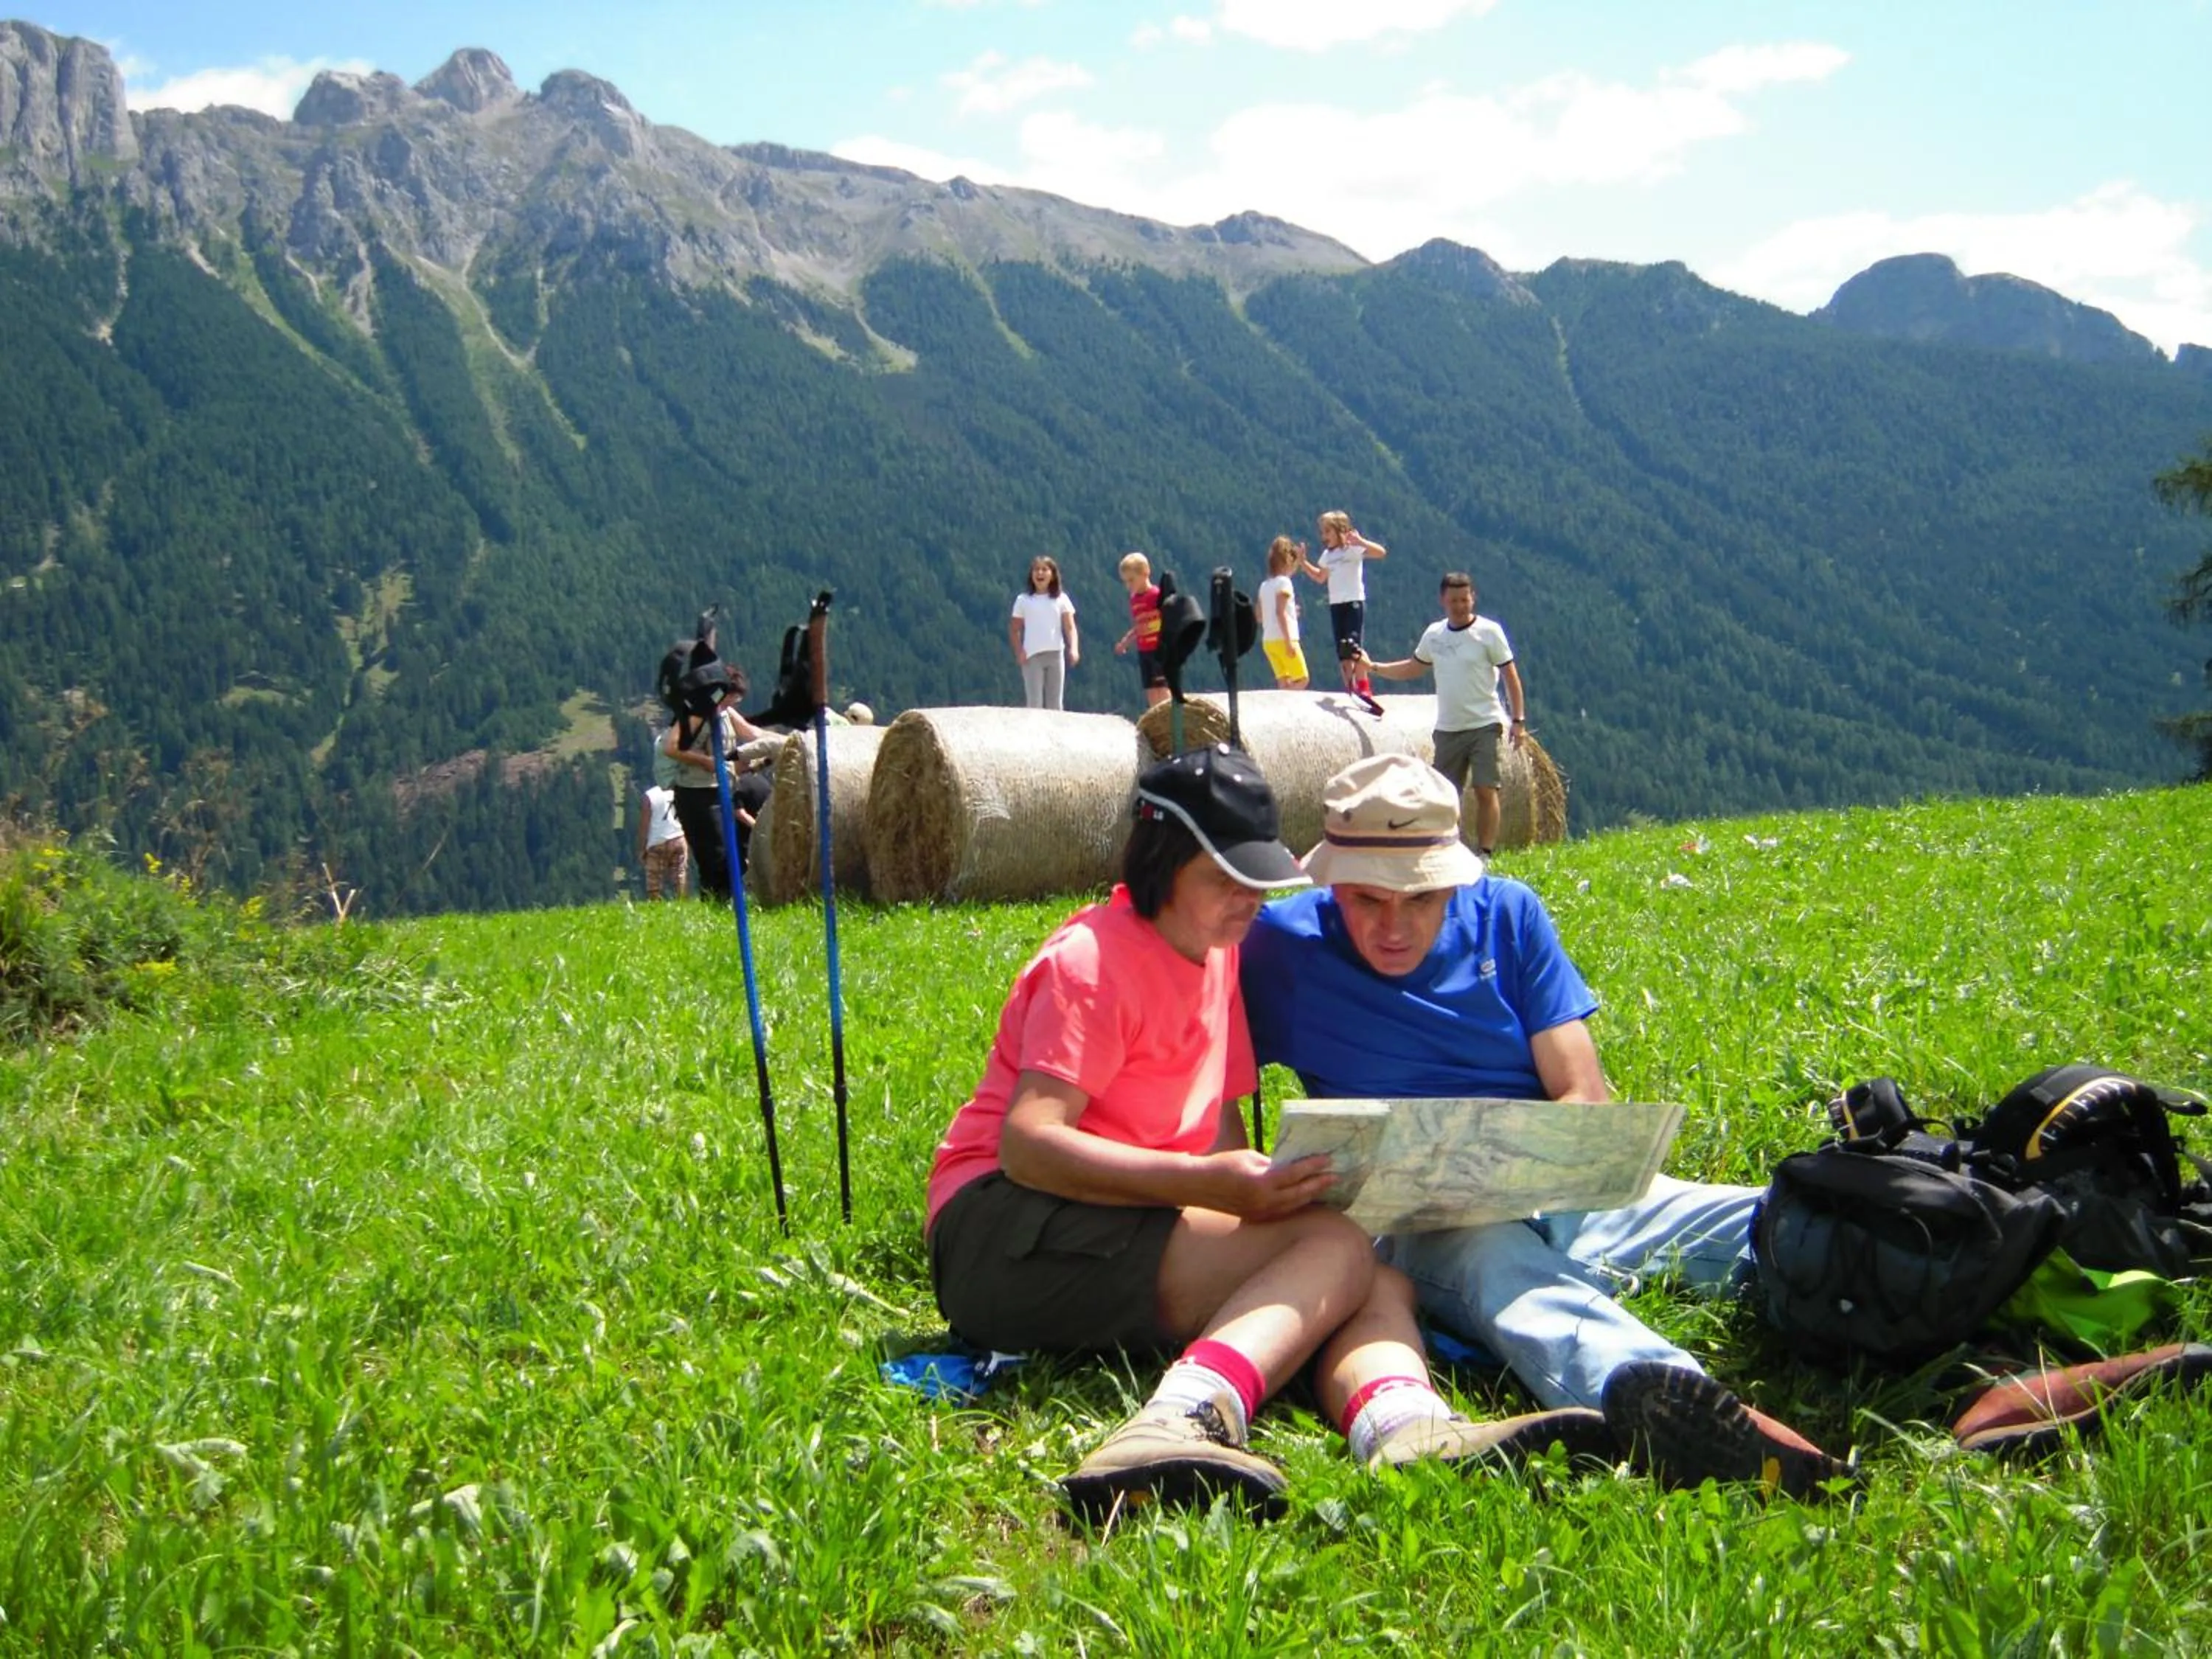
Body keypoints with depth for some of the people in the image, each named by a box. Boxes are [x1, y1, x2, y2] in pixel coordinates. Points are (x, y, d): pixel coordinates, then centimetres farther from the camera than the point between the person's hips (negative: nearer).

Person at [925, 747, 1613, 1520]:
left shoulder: (1217, 954, 18)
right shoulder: (1094, 960, -8)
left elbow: (1219, 1132, 17)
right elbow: (1025, 1144, -20)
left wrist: (1260, 1188, -7)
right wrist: (1208, 1185, -30)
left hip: (1126, 1235, 8)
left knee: (1380, 1286, -13)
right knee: (1336, 1251, -26)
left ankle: (1406, 1426, -48)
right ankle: (1181, 1423, -53)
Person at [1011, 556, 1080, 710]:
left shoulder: (1061, 600, 7)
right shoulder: (1023, 600, 6)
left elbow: (1070, 628, -1)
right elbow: (1014, 630, 7)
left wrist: (1074, 648, -18)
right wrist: (1019, 652, -8)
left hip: (1056, 655, 1)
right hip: (1032, 657, -1)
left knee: (1055, 703, 5)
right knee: (1034, 703, -6)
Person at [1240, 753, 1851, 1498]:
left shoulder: (1507, 914, 10)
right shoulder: (1281, 948, 3)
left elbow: (1586, 1099, 5)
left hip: (1566, 1191, 5)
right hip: (1412, 1219, -5)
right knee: (1497, 1264, -41)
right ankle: (1647, 1393, -70)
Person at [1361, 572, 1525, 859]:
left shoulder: (1489, 632, -6)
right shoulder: (1434, 634, 7)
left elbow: (1510, 677, -5)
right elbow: (1413, 668, 21)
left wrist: (1519, 720, -10)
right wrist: (1372, 667, 12)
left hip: (1485, 727, -5)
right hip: (1447, 729, 5)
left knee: (1486, 790, -9)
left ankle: (1484, 854, -5)